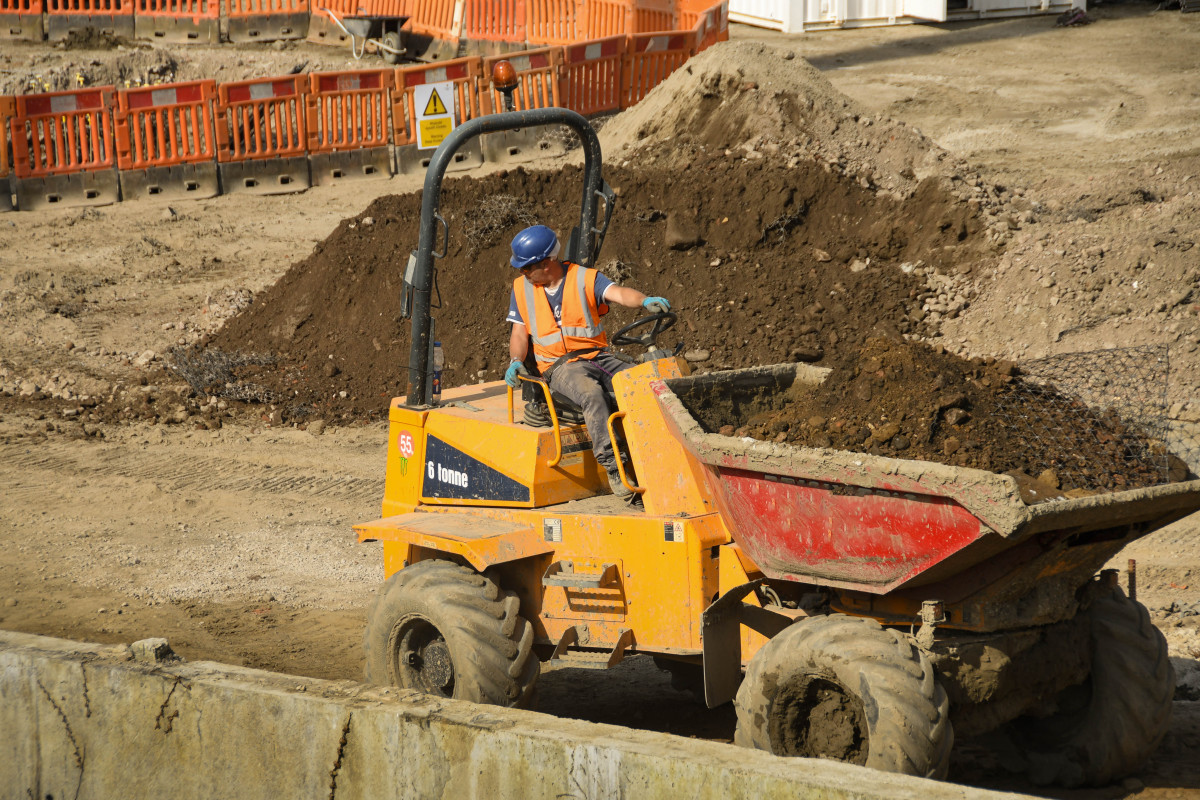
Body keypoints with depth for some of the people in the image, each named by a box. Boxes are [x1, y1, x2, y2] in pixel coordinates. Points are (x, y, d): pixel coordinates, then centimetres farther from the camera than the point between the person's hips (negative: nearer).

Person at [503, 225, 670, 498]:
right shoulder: (521, 289, 9)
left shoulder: (585, 279, 1)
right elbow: (519, 332, 8)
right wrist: (516, 360, -14)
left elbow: (618, 293, -15)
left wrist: (645, 300, -37)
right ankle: (612, 469, -38)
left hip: (598, 357, 1)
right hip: (559, 367, -1)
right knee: (592, 393, -35)